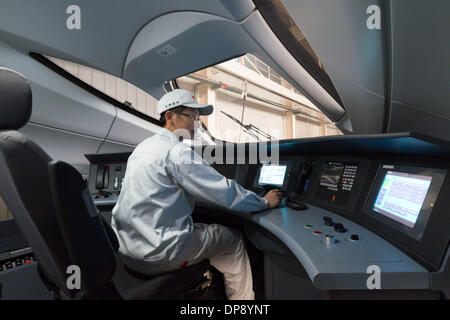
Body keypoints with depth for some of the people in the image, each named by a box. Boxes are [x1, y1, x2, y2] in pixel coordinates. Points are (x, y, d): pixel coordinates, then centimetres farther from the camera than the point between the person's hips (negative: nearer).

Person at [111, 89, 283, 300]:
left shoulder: (142, 147, 10)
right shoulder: (177, 151, -20)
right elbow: (226, 193, -18)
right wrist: (265, 202, -2)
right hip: (155, 257, -9)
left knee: (202, 227, 27)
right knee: (233, 239, 6)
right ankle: (242, 297, 21)